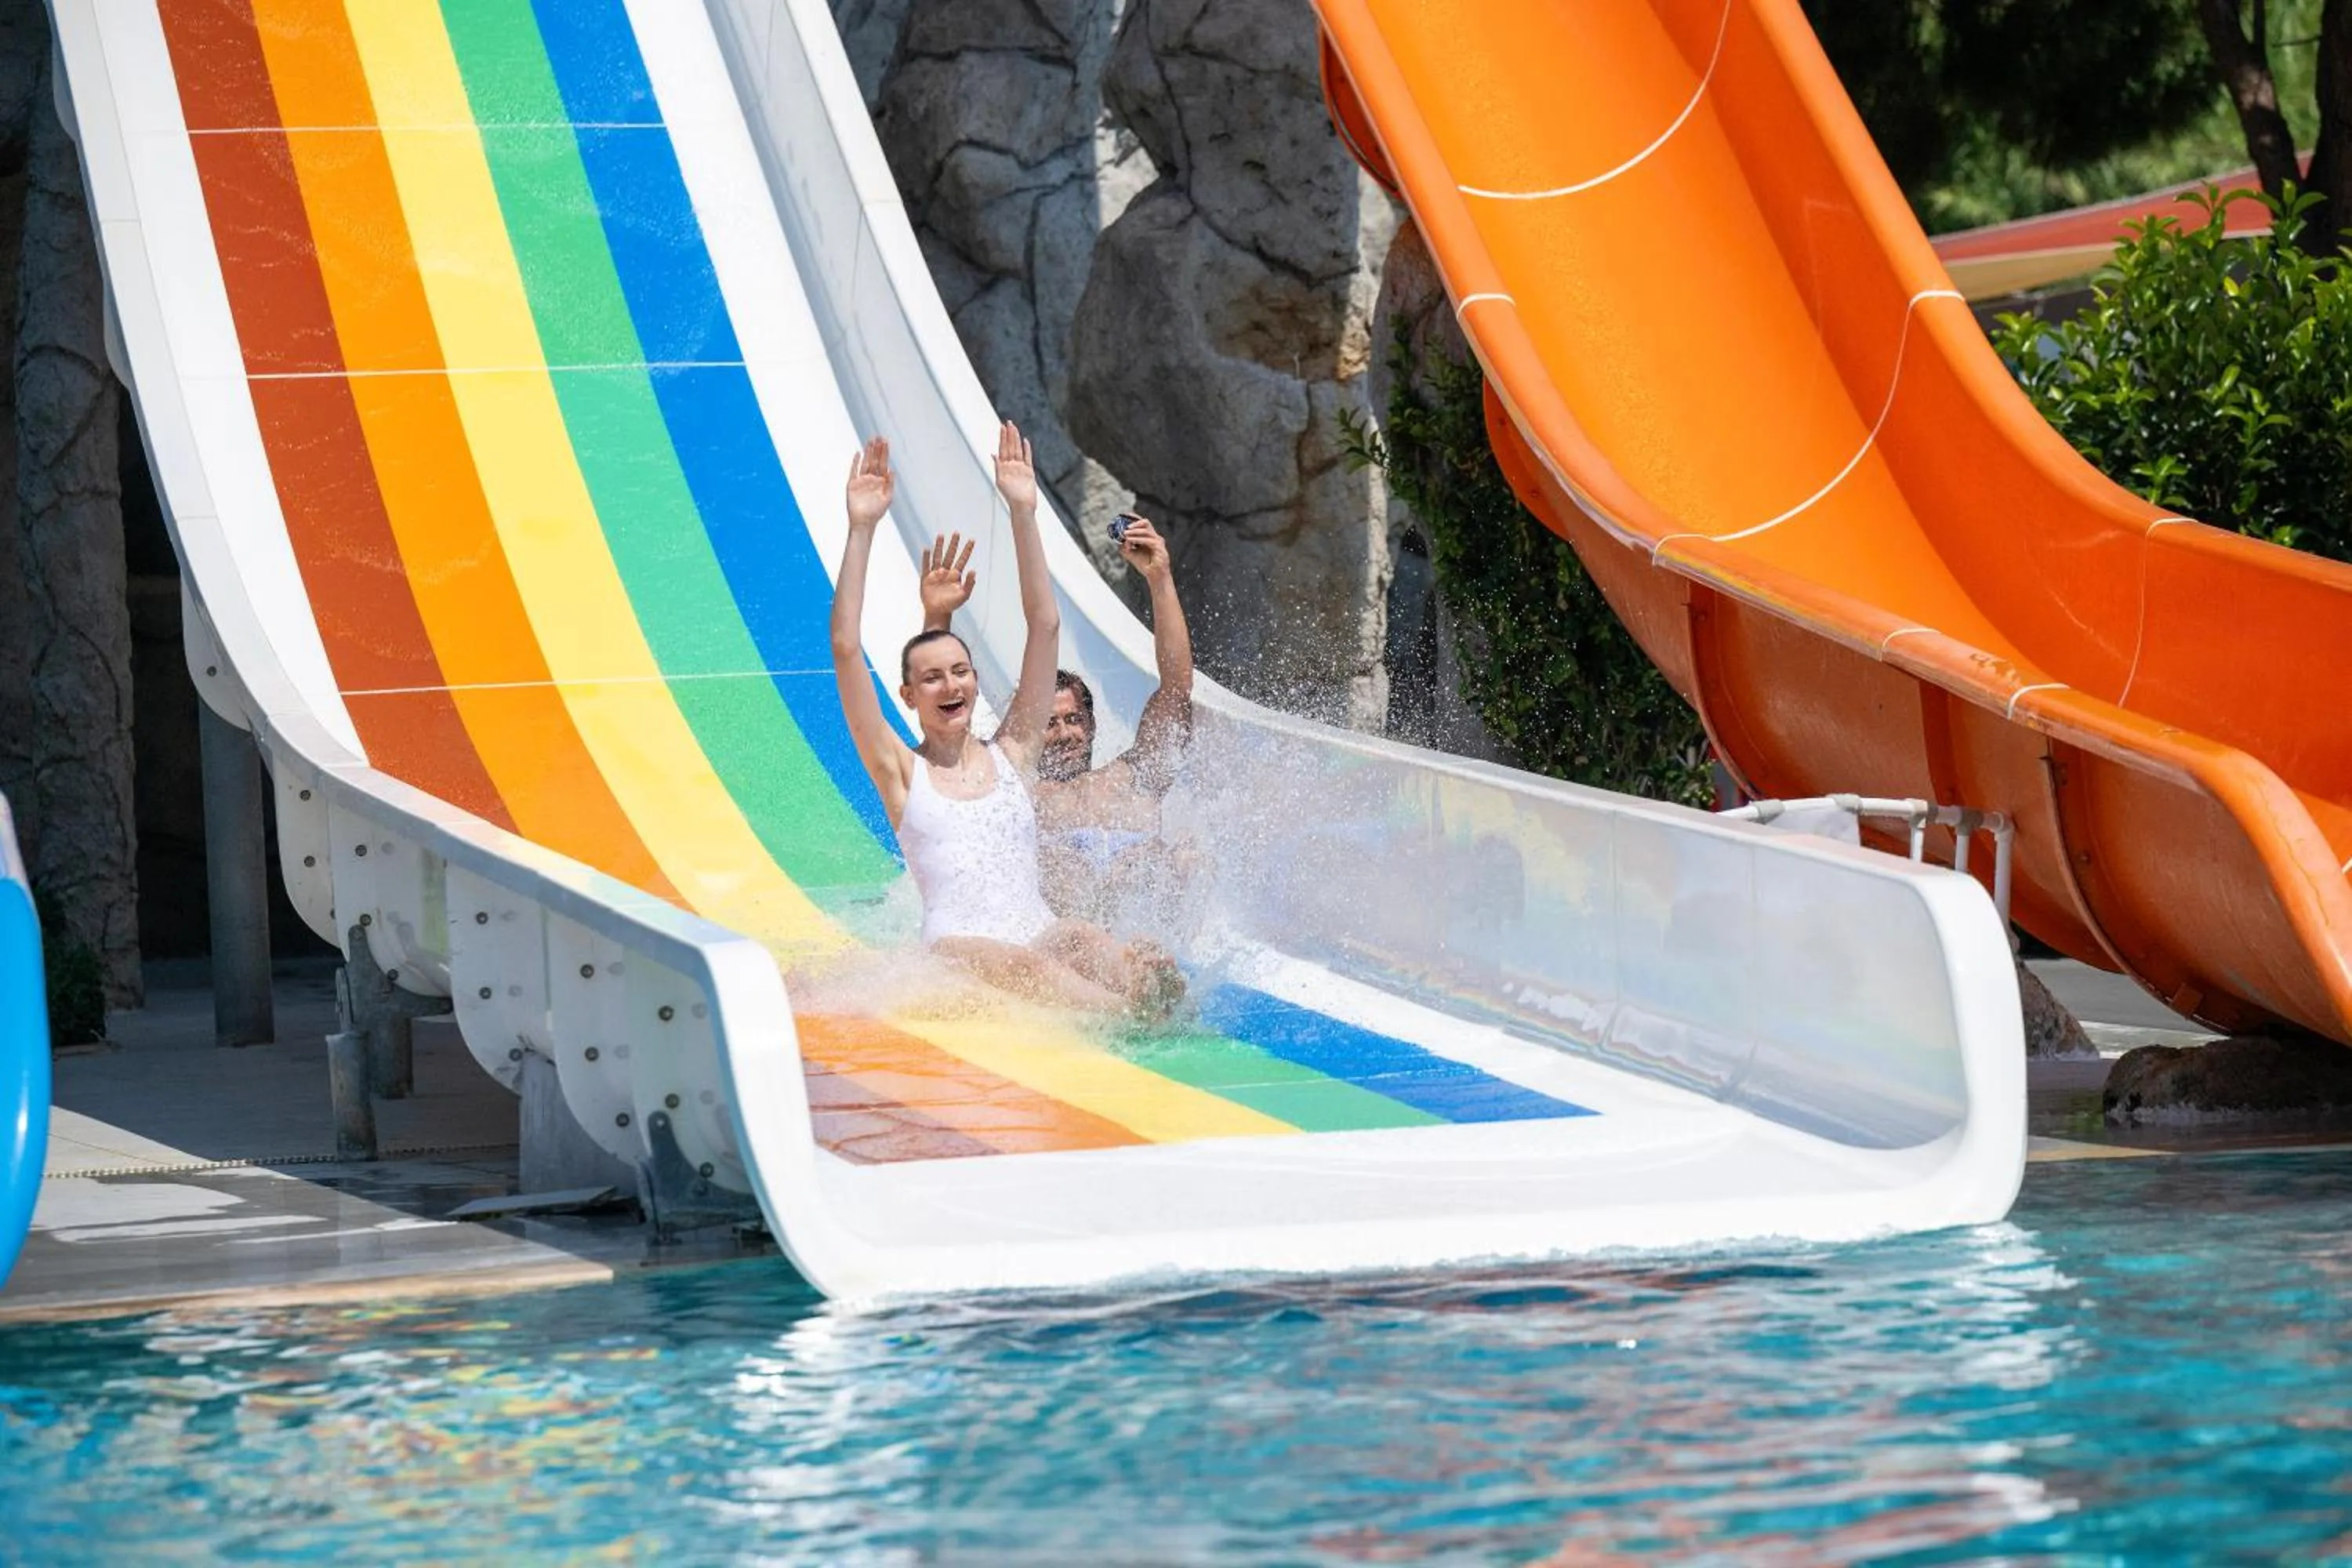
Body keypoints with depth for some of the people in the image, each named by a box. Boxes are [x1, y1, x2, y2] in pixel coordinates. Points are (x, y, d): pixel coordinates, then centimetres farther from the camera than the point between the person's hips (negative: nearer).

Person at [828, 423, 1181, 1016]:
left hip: (1042, 936, 4)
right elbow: (846, 649, 5)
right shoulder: (901, 771, 14)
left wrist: (1023, 513, 11)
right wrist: (861, 531, 2)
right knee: (1027, 968, -38)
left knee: (1086, 943, -33)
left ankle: (1138, 985, -66)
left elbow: (1045, 625, 16)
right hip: (958, 949, -4)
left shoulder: (1011, 754, 20)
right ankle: (1136, 1019, -66)